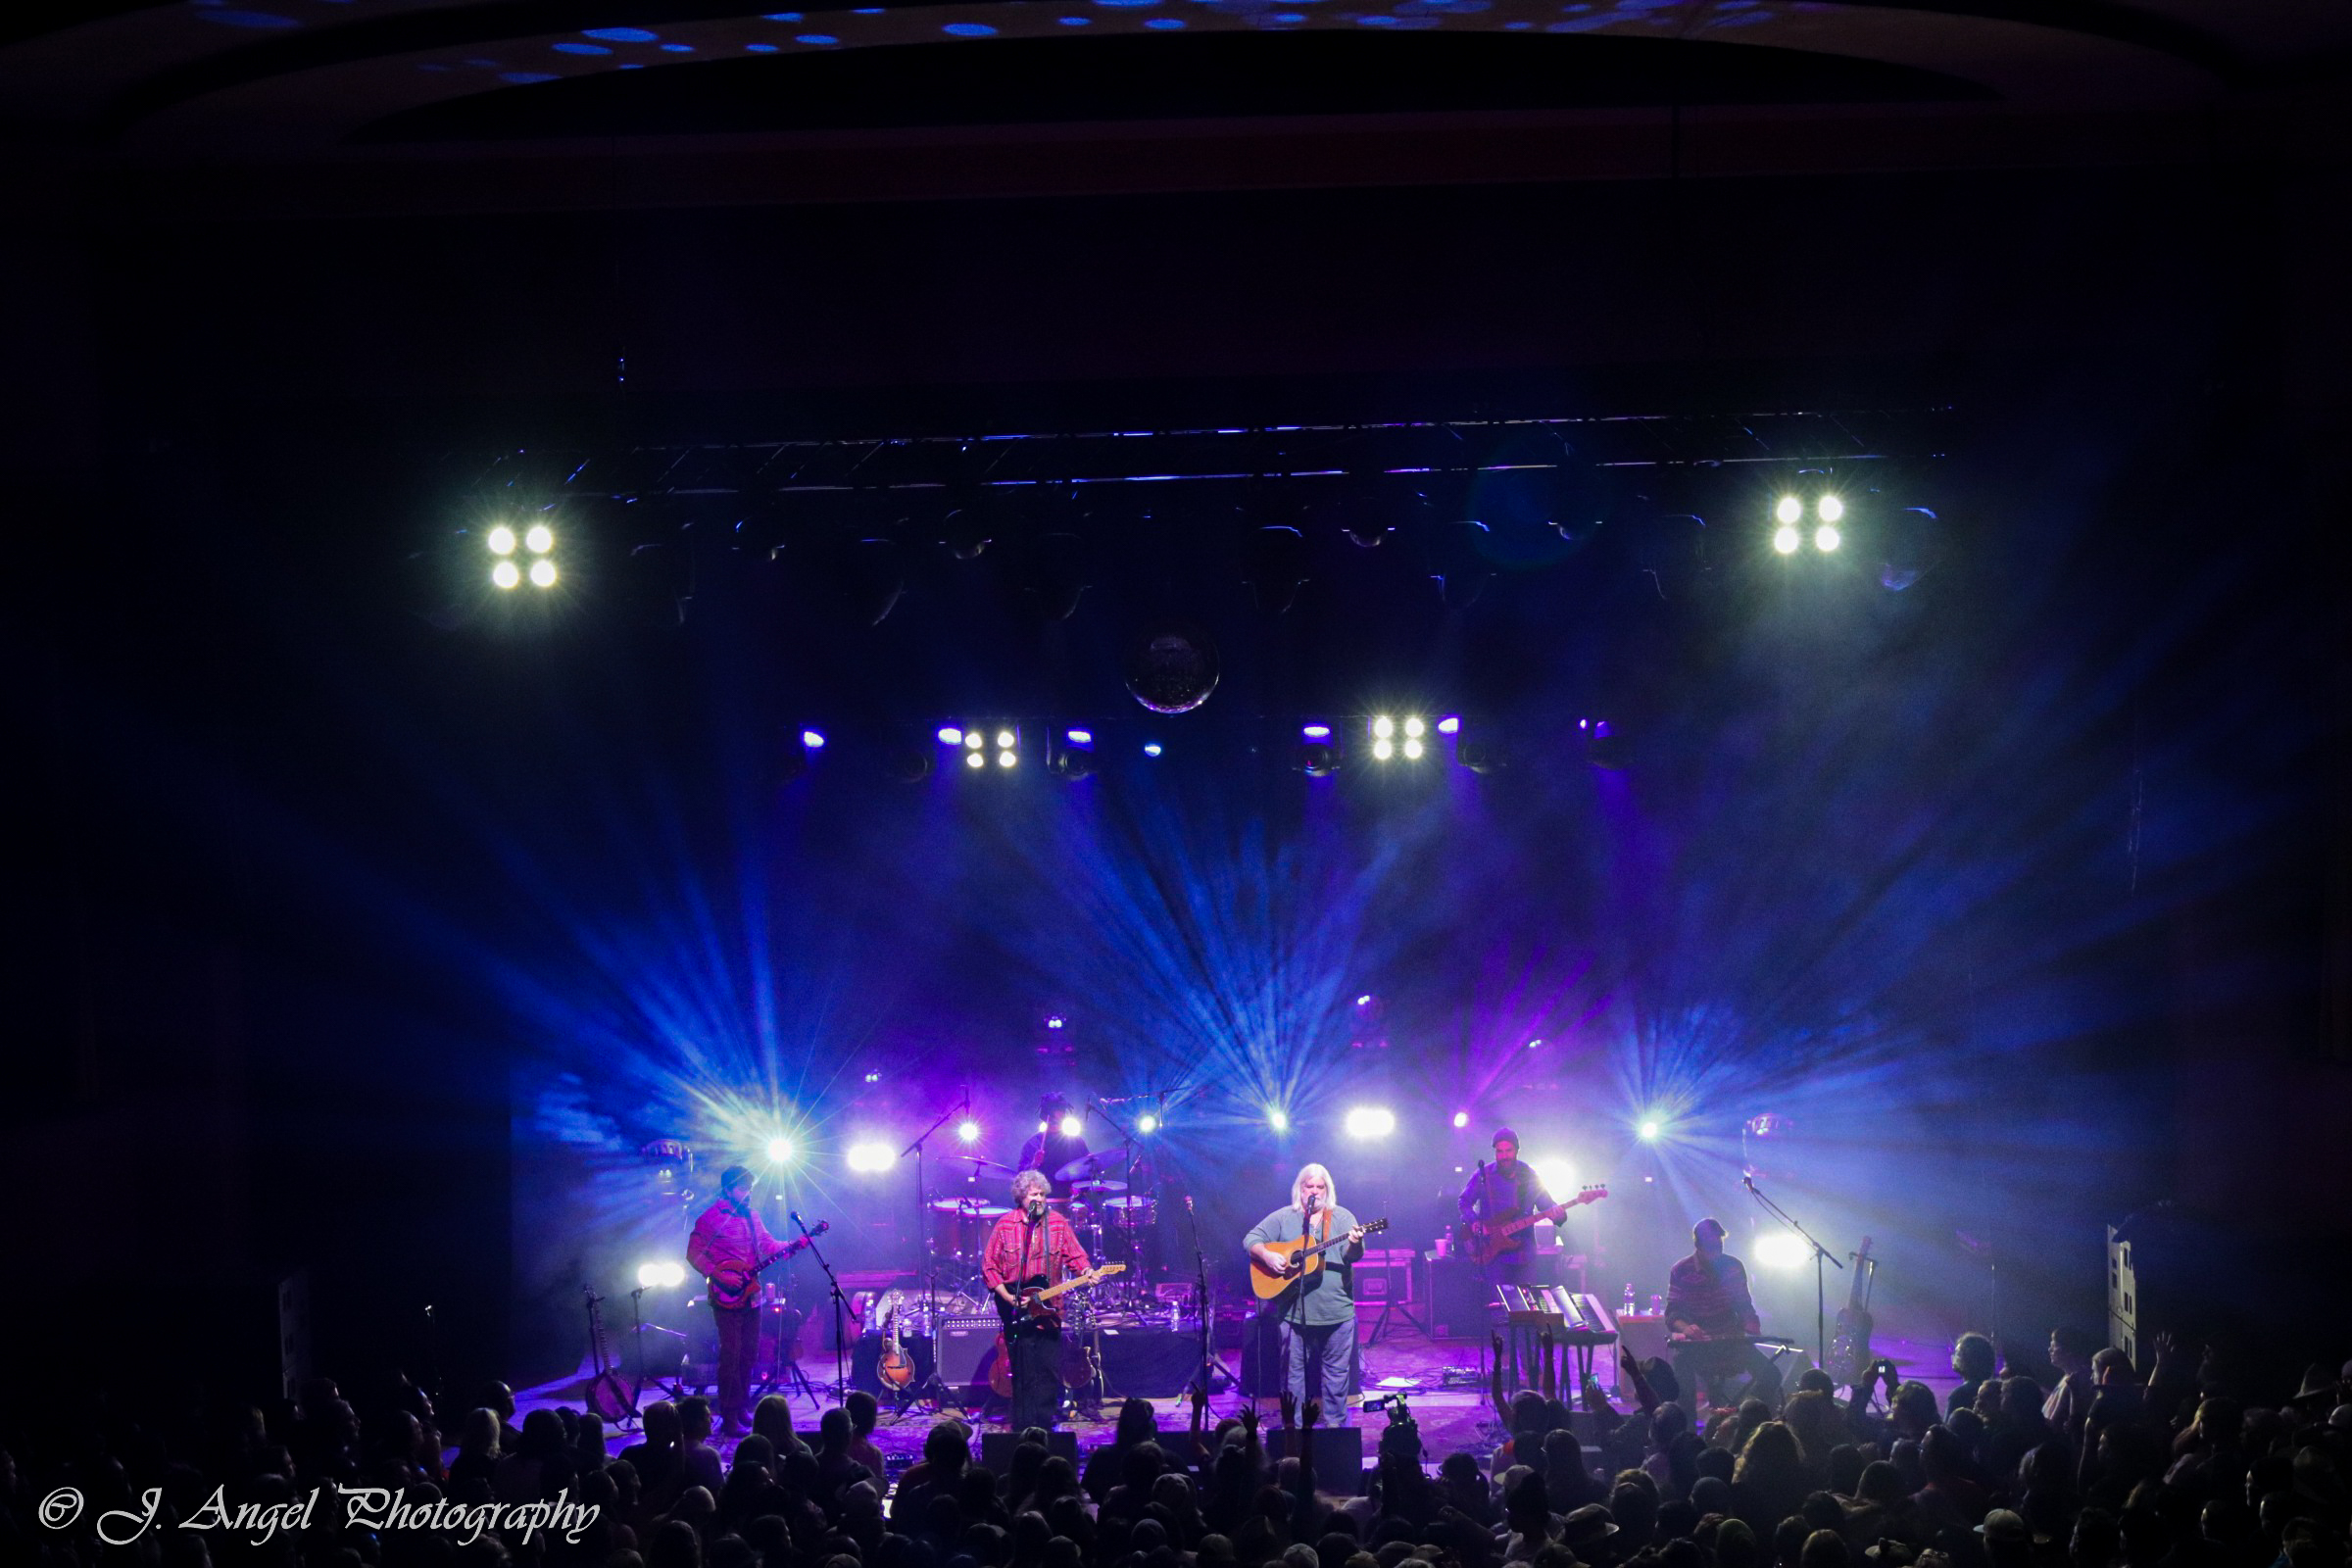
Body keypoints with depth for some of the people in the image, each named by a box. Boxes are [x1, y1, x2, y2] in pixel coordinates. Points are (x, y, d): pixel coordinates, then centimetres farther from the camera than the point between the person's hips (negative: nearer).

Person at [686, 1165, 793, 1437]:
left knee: (749, 1354, 10)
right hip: (727, 1299, -7)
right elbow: (693, 1254, -10)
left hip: (750, 1296, 7)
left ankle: (743, 1409, 20)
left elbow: (768, 1245, 16)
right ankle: (730, 1418, -5)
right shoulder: (711, 1218, -9)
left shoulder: (750, 1216, 14)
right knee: (731, 1355, -8)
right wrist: (719, 1276, -18)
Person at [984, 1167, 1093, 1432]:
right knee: (1023, 1370, -2)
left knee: (1050, 1368, 1)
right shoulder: (1006, 1224, -2)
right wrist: (1007, 1296, -9)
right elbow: (988, 1265, 0)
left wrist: (1086, 1271, -15)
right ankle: (1023, 1429, 6)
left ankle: (1045, 1425, 14)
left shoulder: (1057, 1223, 4)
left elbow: (1075, 1256, 7)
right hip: (1016, 1306, -2)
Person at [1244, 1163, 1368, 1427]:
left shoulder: (1342, 1218, 4)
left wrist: (1354, 1244, -32)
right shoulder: (1283, 1218, 6)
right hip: (1295, 1310, 0)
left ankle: (1335, 1423, 17)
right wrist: (1267, 1255, -14)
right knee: (1294, 1370, 6)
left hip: (1336, 1310, 0)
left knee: (1337, 1370, 6)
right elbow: (1251, 1239, 6)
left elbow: (1353, 1255, -8)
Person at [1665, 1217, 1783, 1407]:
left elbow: (1744, 1306, 11)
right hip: (1695, 1342, -3)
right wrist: (1685, 1328, -31)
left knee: (1769, 1375, -15)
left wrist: (1752, 1326, -10)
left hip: (1731, 1340, 3)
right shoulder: (1681, 1271, -5)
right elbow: (1673, 1313, -8)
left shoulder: (1733, 1266, 4)